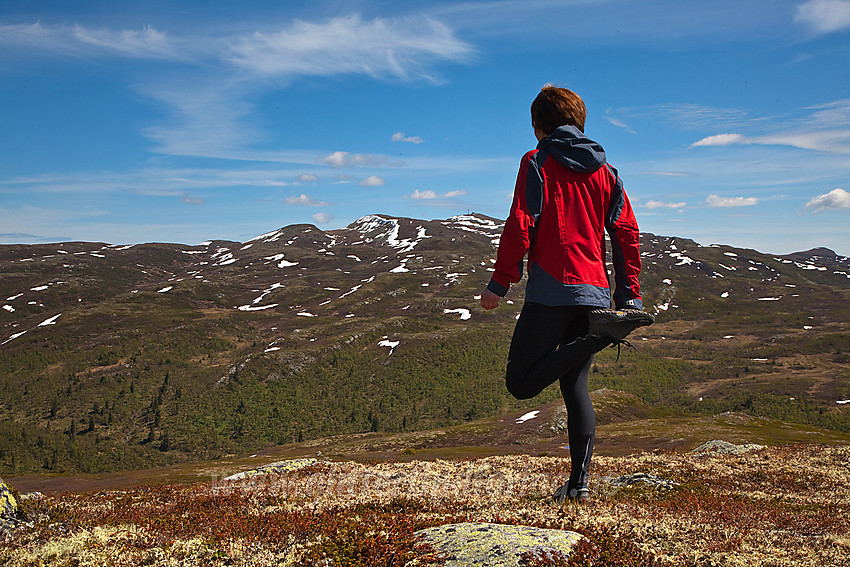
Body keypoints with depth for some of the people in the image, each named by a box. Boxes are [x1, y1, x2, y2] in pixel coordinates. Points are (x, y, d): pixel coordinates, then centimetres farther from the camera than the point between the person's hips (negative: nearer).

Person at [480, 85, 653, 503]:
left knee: (521, 383, -2)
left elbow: (519, 225, -9)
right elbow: (627, 233, 11)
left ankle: (596, 335, -20)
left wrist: (499, 283, -4)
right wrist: (628, 295, 14)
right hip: (595, 292, 6)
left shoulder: (537, 162, 1)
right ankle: (580, 481, 5)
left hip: (550, 289, -6)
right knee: (575, 386, 12)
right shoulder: (605, 170, 16)